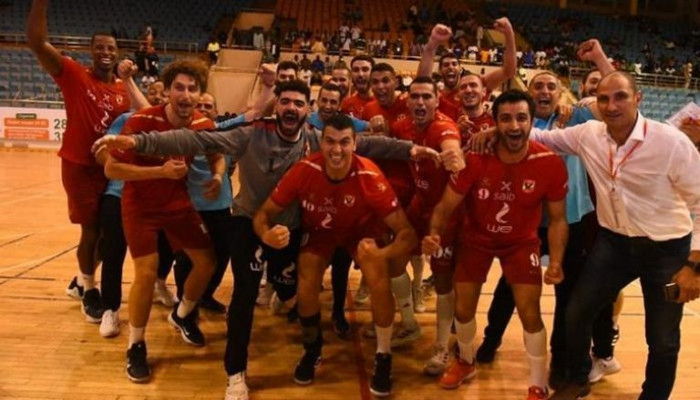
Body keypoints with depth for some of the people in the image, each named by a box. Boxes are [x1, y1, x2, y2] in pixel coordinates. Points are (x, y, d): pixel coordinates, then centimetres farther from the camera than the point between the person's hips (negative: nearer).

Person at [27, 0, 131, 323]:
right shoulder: (74, 75, -9)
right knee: (91, 229, -1)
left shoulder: (123, 88, 4)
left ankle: (81, 281, 37)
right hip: (79, 166, -5)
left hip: (110, 167, 5)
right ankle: (89, 290, 21)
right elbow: (37, 42, -22)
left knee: (104, 230, 14)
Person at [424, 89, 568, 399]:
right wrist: (435, 234, -39)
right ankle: (465, 362, 37)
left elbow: (557, 218, -11)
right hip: (476, 237, 1)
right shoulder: (475, 158, -26)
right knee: (463, 308, 6)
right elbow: (446, 206, -19)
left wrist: (556, 261, -23)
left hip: (521, 241, 0)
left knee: (530, 312, -5)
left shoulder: (551, 164, -24)